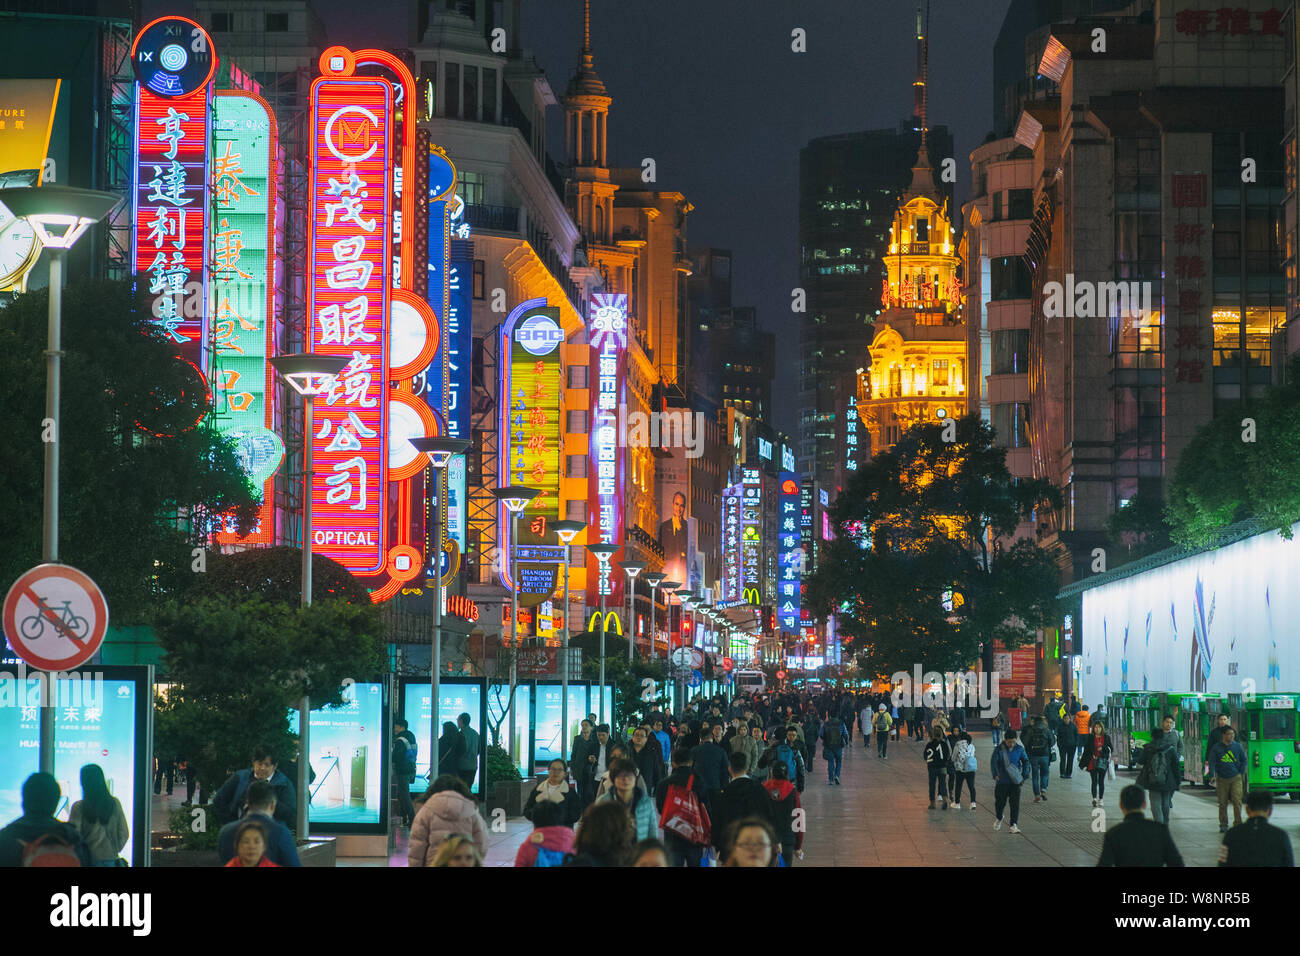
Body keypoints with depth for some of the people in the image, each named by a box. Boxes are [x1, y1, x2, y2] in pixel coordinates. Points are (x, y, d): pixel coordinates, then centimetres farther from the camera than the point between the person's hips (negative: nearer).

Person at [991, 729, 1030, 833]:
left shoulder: (1019, 749, 0)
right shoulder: (998, 749, -7)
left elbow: (1026, 761, 10)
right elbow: (993, 762, -13)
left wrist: (1025, 775, 1)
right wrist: (995, 774, -27)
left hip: (1015, 781, 1)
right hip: (1002, 781, -1)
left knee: (1015, 803, -6)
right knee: (1000, 801, 7)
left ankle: (1014, 825, -1)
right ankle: (998, 818, 36)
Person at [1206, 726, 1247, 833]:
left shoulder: (1238, 747, 6)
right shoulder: (1216, 748, 3)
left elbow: (1244, 760, 15)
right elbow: (1211, 762, 0)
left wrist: (1241, 773, 7)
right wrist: (1212, 775, -12)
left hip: (1235, 778, 0)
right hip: (1221, 779, 0)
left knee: (1237, 801, -11)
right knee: (1222, 803, 3)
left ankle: (1238, 823, -6)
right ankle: (1223, 825, 12)